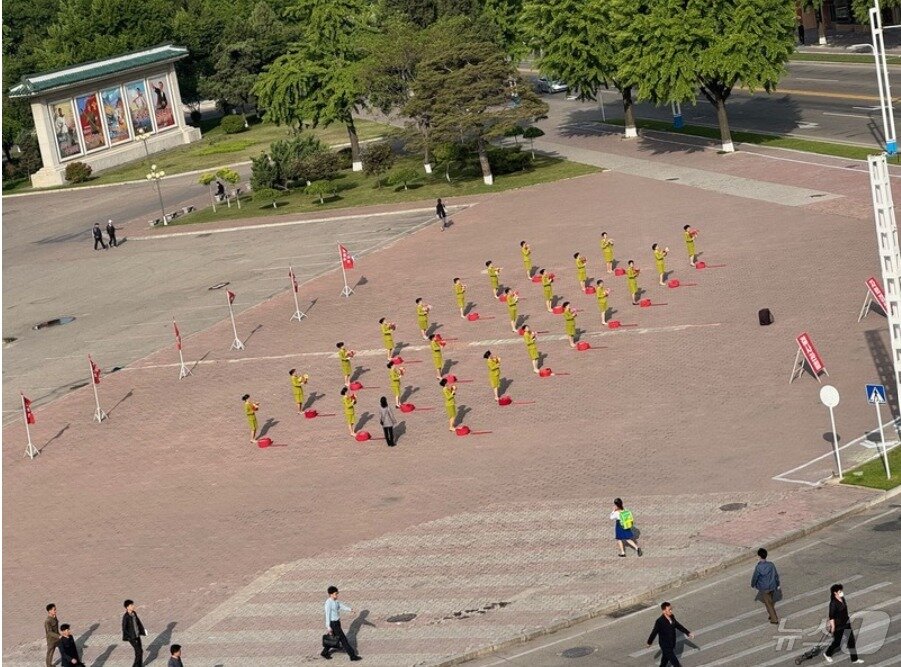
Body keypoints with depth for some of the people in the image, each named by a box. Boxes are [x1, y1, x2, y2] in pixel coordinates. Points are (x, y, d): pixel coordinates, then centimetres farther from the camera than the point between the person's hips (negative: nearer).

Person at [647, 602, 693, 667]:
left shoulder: (672, 617, -5)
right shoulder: (659, 621, -27)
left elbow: (678, 626, 11)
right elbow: (654, 632, -14)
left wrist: (688, 633, 9)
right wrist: (649, 642, 0)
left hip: (672, 644, 7)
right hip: (665, 646, -7)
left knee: (665, 659, 26)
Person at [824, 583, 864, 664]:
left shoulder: (842, 599, 1)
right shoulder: (833, 603, -23)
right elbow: (831, 616, -21)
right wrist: (833, 627, -20)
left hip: (846, 623, 8)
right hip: (838, 626, -8)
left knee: (851, 641, 8)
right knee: (837, 642, 9)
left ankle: (854, 659, 16)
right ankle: (827, 654, 36)